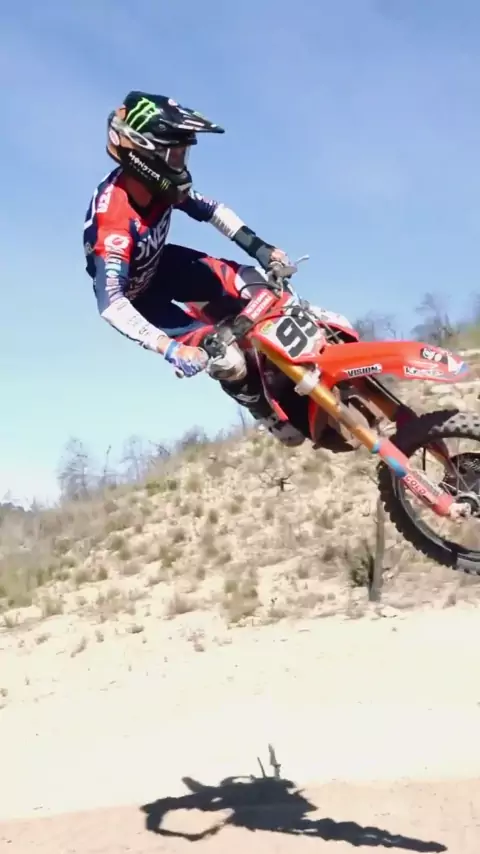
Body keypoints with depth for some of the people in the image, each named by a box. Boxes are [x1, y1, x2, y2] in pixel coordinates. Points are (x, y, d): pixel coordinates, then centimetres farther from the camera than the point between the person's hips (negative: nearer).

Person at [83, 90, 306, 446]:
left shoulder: (158, 183, -19)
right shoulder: (113, 219, -41)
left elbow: (209, 209, -2)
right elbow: (111, 304, -47)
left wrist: (260, 247, -11)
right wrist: (169, 349, -54)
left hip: (160, 266, 7)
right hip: (134, 296, -7)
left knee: (249, 284, -7)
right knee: (229, 359, -18)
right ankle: (272, 414, 9)